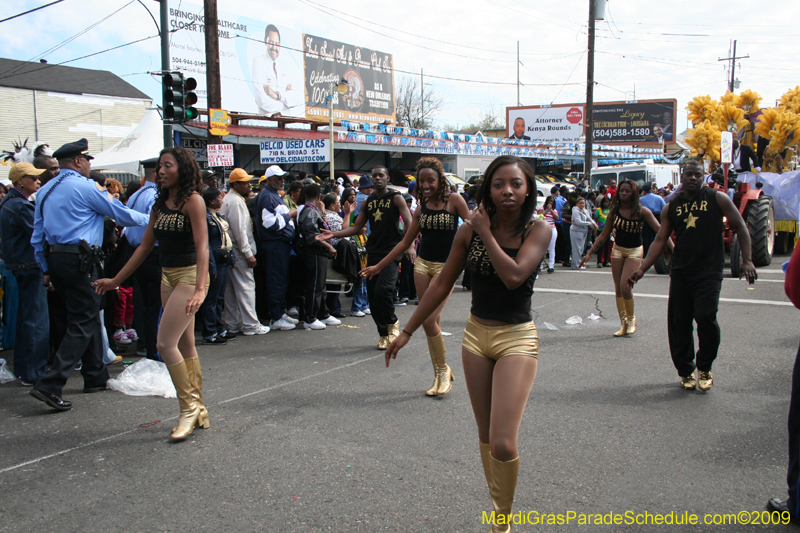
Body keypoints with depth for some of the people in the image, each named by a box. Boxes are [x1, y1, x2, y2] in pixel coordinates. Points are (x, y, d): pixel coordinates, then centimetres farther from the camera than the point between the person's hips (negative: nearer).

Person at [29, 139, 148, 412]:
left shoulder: (45, 191, 14)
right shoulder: (84, 187, -10)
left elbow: (37, 236, 15)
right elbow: (121, 214, -3)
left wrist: (47, 269, 20)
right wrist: (148, 219, 14)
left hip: (55, 258, 9)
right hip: (80, 260, -9)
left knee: (89, 316, 18)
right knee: (83, 322, -4)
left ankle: (96, 377, 26)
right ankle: (50, 385, -11)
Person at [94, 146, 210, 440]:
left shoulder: (192, 201, -11)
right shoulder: (160, 204, 12)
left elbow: (202, 246, -20)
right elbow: (145, 246, 18)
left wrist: (200, 288, -31)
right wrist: (116, 280, 19)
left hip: (189, 276, -8)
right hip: (167, 277, 8)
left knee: (166, 343, -13)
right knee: (185, 346, 10)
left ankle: (189, 407, 1)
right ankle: (198, 410, 18)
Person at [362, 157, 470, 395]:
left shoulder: (454, 200, -5)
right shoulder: (422, 207, 8)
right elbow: (406, 241, 12)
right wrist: (378, 266, 12)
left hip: (446, 267, -4)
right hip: (423, 264, 5)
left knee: (429, 321, -13)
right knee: (433, 321, 5)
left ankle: (444, 369, 9)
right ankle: (439, 375, 16)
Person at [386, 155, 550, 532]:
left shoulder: (538, 230, -10)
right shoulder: (470, 230, -2)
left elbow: (514, 276, -27)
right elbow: (442, 284, 5)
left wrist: (486, 233, -16)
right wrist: (407, 331, 6)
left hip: (517, 339, -3)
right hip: (476, 335, 4)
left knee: (503, 444, -12)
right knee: (485, 438, 13)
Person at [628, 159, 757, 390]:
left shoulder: (717, 199, 3)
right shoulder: (671, 208, 9)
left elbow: (740, 228, 5)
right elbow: (660, 240, 9)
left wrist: (747, 260, -5)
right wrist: (642, 269, 0)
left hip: (709, 271, -3)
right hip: (680, 273, 3)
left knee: (705, 316, -17)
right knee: (679, 323, 3)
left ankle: (705, 368, 6)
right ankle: (686, 370, 21)